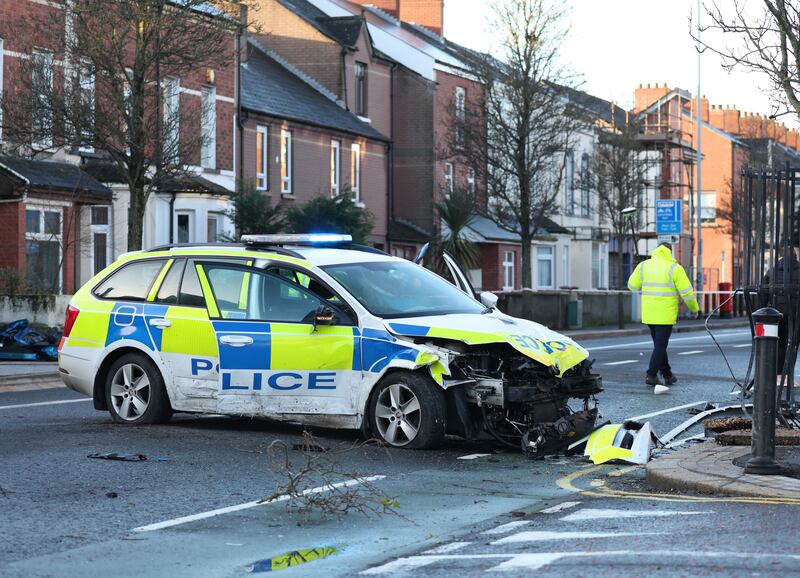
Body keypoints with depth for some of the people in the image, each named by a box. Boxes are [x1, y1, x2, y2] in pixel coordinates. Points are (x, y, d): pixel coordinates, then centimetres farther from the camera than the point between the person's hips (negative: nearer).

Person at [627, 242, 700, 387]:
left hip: (648, 314, 5)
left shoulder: (643, 266, 4)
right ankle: (651, 375, -6)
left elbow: (632, 286, 11)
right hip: (665, 314, -5)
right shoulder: (674, 268, -7)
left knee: (659, 344, 16)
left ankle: (667, 375, 22)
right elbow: (687, 292, -8)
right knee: (660, 345, 1)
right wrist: (694, 308, 7)